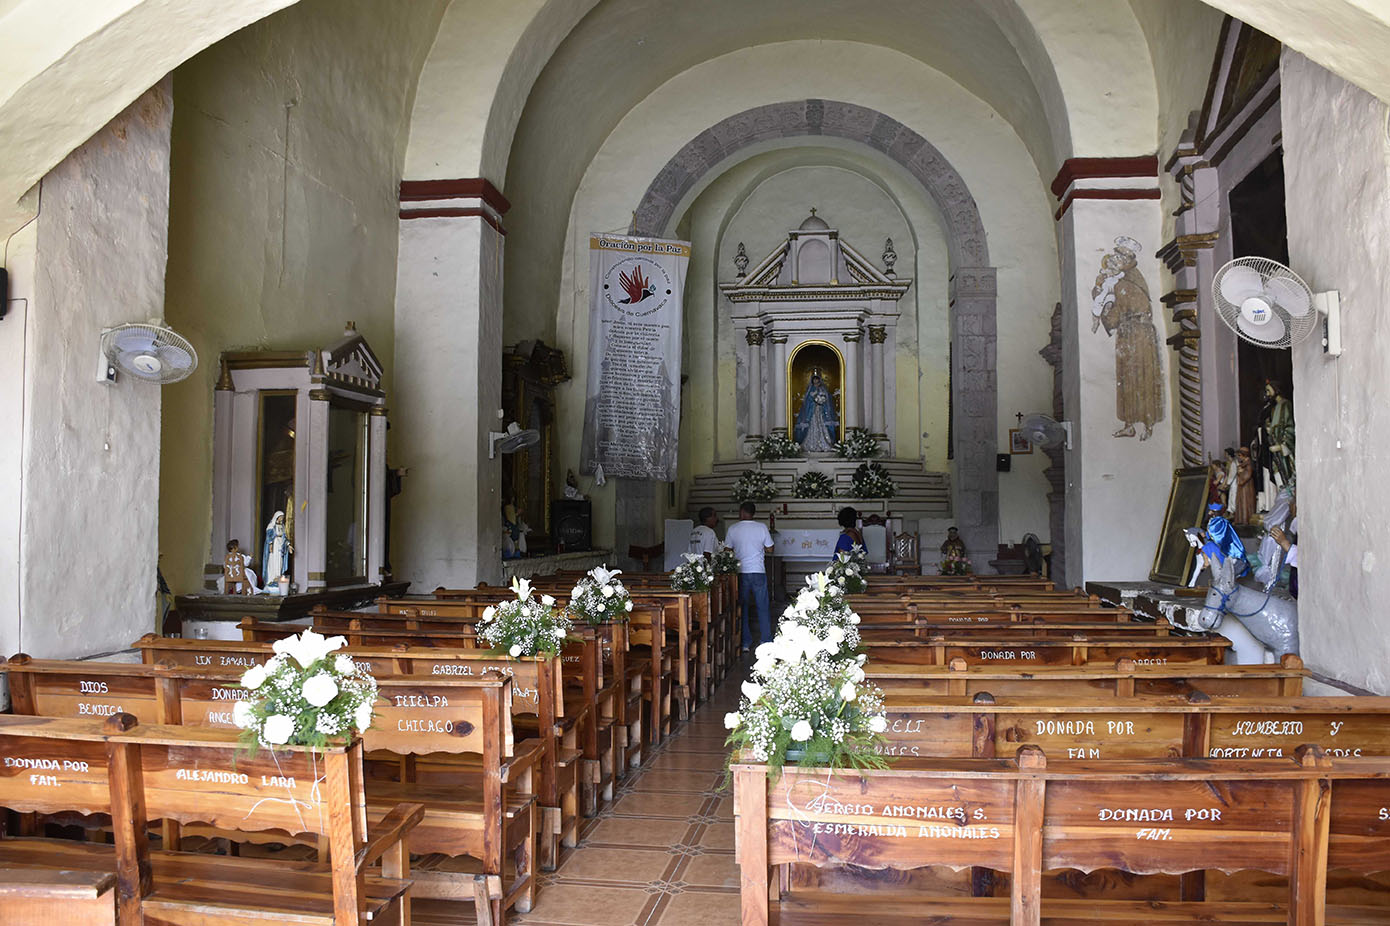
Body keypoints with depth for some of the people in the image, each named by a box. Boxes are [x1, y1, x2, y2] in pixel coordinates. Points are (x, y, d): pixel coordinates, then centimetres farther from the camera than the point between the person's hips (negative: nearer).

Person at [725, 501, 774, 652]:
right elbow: (769, 549, 2)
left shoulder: (733, 529, -3)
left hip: (741, 572, 0)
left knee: (742, 607, 8)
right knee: (763, 607, 8)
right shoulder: (762, 527, -3)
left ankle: (745, 642, 10)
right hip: (758, 571, 0)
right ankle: (766, 641, 11)